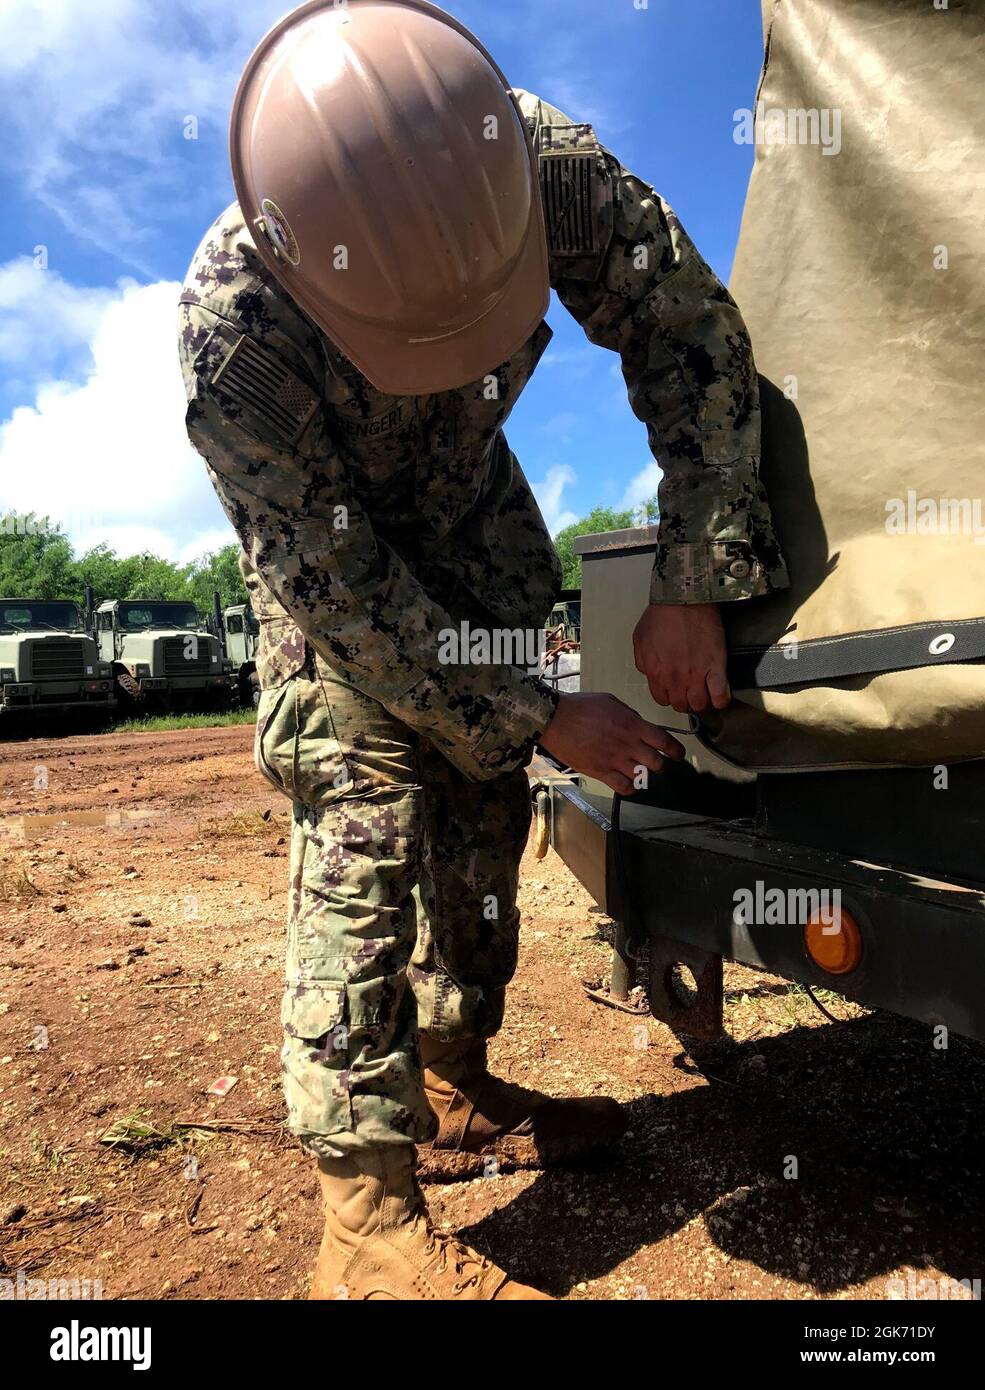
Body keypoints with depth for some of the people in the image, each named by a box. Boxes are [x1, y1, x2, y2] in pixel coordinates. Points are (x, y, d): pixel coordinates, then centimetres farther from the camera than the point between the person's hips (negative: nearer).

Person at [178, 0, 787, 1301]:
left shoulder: (542, 160, -28)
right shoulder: (230, 326, -36)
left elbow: (691, 333, -19)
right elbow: (343, 593, -31)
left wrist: (690, 584, -27)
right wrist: (540, 718, -27)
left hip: (470, 510, 5)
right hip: (328, 553, -4)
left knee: (484, 806, 6)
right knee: (364, 833, -16)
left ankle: (453, 1095, 25)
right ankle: (369, 1216, -4)